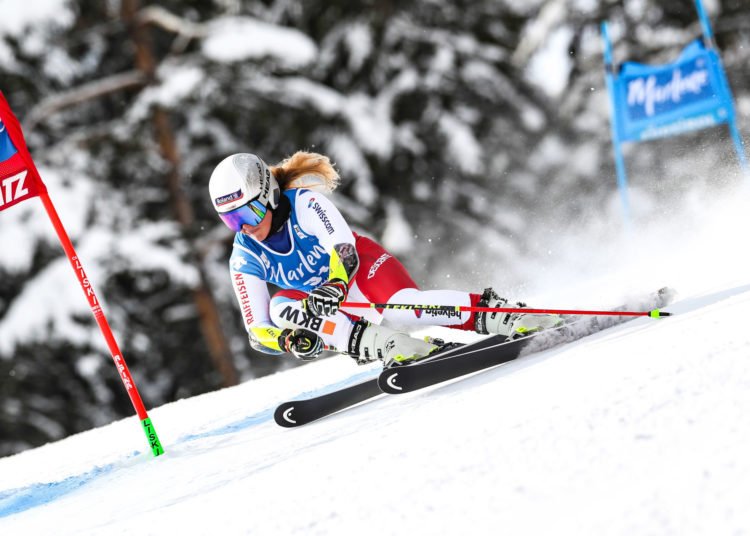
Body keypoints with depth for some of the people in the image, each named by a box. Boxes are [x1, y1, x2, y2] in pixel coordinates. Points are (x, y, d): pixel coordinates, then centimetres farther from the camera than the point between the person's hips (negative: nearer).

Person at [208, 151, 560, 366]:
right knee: (281, 306, -28)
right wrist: (290, 340, -33)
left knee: (402, 308, -37)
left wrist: (333, 286, -49)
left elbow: (344, 248, -28)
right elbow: (258, 331, -10)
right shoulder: (244, 259, -10)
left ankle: (498, 314, -25)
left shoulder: (303, 202, -20)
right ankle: (379, 346, -38)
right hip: (328, 310, 4)